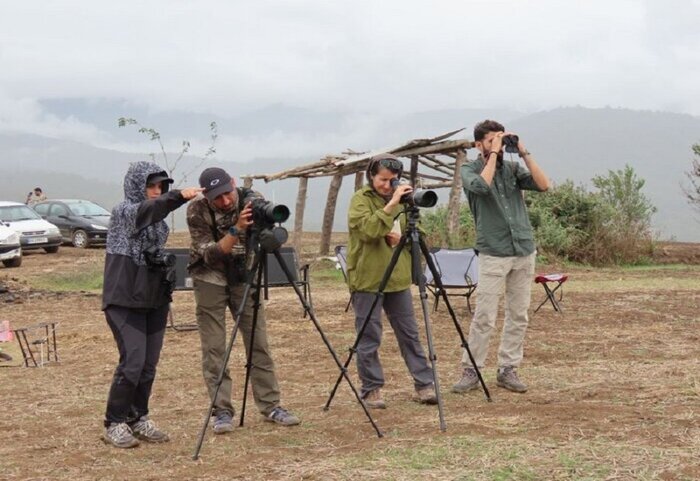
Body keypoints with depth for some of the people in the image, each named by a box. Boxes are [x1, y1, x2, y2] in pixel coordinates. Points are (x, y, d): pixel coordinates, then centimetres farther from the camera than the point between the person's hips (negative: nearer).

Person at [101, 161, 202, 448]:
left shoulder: (158, 220, 14)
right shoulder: (124, 211, -8)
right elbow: (146, 210, -31)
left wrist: (167, 262, 4)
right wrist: (179, 196, -46)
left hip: (154, 298, 7)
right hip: (125, 299, -7)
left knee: (149, 364, 5)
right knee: (133, 361, -13)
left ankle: (138, 419, 17)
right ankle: (114, 425, -2)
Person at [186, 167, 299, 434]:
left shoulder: (252, 200, -13)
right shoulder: (197, 211, -19)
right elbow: (210, 256, -24)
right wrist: (237, 229, -36)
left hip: (244, 276, 2)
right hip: (210, 279, -2)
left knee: (259, 343, 2)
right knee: (214, 348, -4)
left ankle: (271, 406, 9)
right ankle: (222, 411, 2)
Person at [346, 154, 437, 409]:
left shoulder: (400, 200, 13)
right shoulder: (361, 199, -6)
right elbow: (368, 229, -23)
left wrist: (402, 238, -5)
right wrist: (392, 204, -28)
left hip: (398, 279, 6)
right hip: (367, 280, -6)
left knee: (410, 334, 7)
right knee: (369, 338, -1)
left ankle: (424, 385, 11)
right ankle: (371, 389, 9)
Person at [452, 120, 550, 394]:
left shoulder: (513, 168, 11)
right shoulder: (469, 170, 2)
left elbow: (543, 185, -4)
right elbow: (482, 185, -22)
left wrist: (524, 153, -5)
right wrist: (494, 154, -12)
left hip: (524, 251, 4)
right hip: (493, 255, -4)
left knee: (518, 316, 5)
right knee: (484, 318, -7)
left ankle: (508, 370, 13)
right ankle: (471, 372, 0)